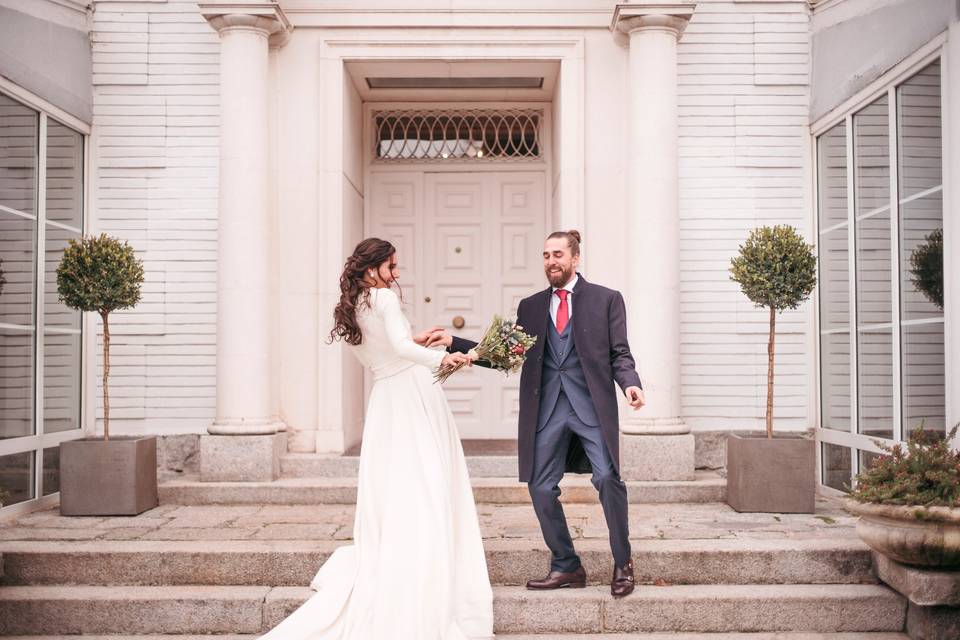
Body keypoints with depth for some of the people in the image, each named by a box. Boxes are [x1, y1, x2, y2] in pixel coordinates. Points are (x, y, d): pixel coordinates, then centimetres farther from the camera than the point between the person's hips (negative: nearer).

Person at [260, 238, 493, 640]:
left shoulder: (348, 311, 12)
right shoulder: (385, 298, -10)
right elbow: (401, 346, -26)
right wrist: (440, 358, -35)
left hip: (384, 398, 7)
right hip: (414, 393, -7)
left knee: (390, 491, 14)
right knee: (426, 491, -4)